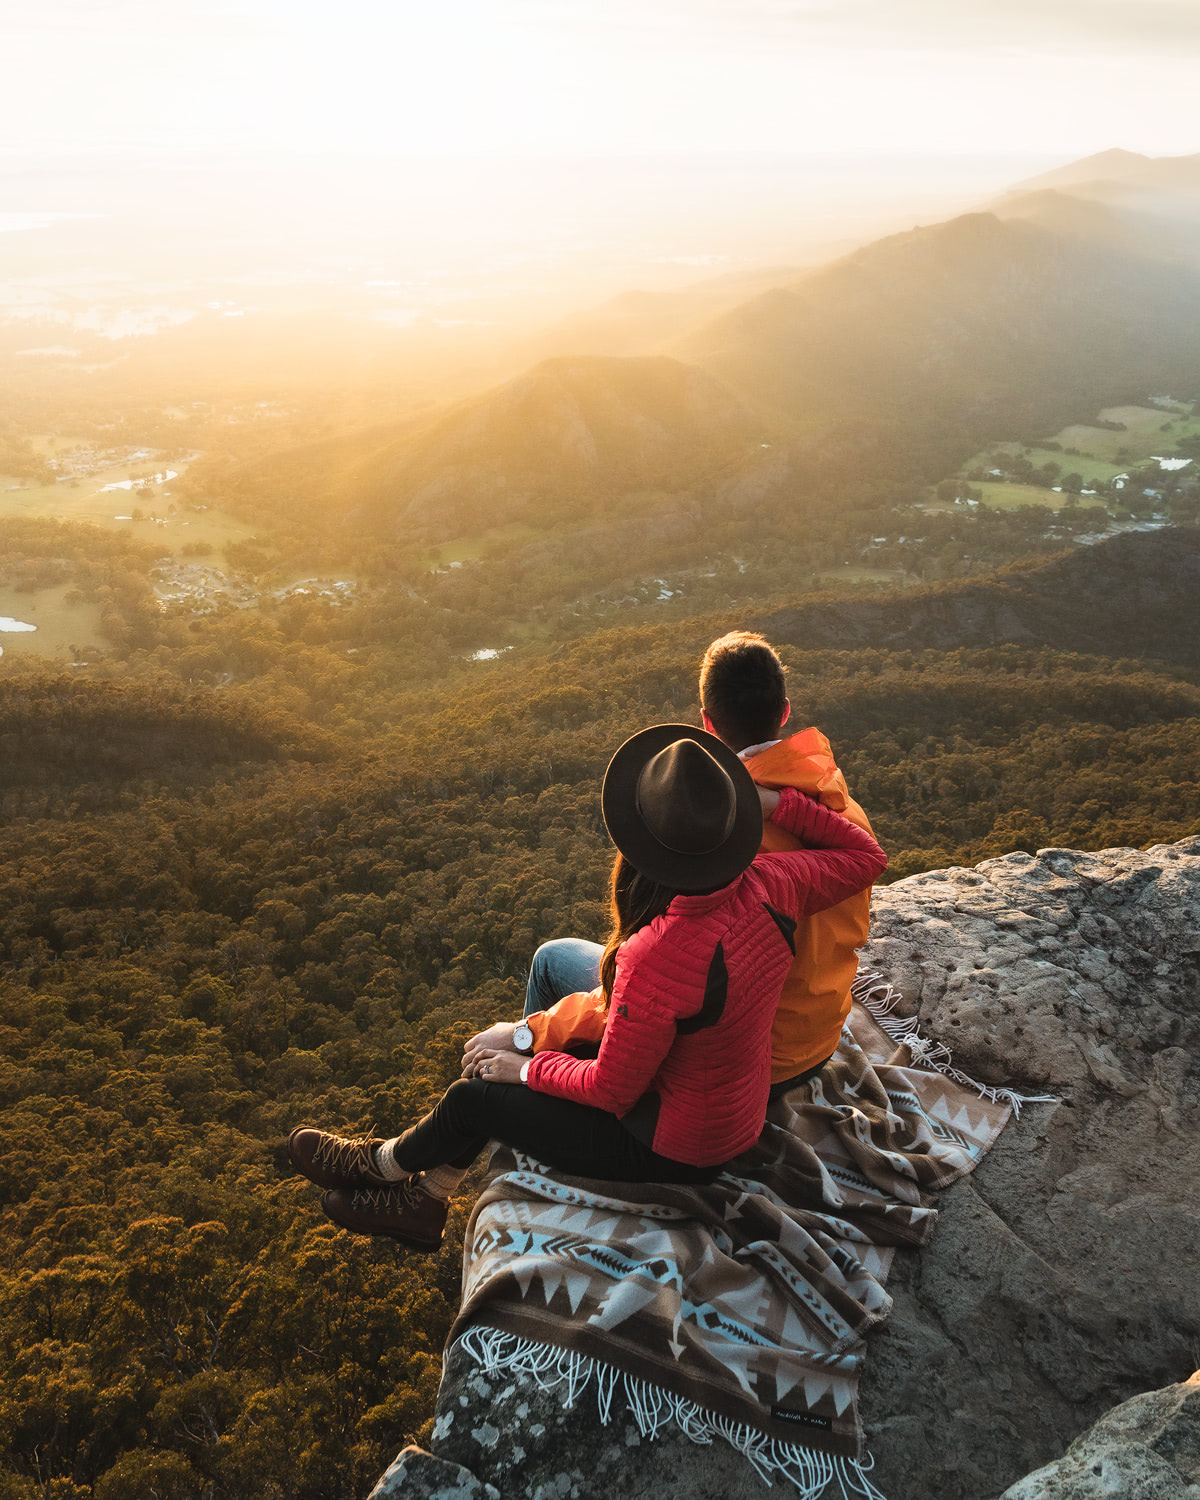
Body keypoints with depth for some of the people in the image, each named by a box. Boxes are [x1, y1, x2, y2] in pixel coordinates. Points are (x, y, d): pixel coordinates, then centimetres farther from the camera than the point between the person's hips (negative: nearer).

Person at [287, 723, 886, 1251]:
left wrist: (526, 1069, -5)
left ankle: (383, 1165, 40)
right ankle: (421, 1201, 35)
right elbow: (865, 856, -1)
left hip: (678, 1148, -7)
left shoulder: (656, 958, -38)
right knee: (509, 1062, 16)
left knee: (472, 1097, 8)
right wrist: (774, 801, -8)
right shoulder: (769, 887, -19)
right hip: (740, 1109, 8)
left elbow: (610, 1090, -23)